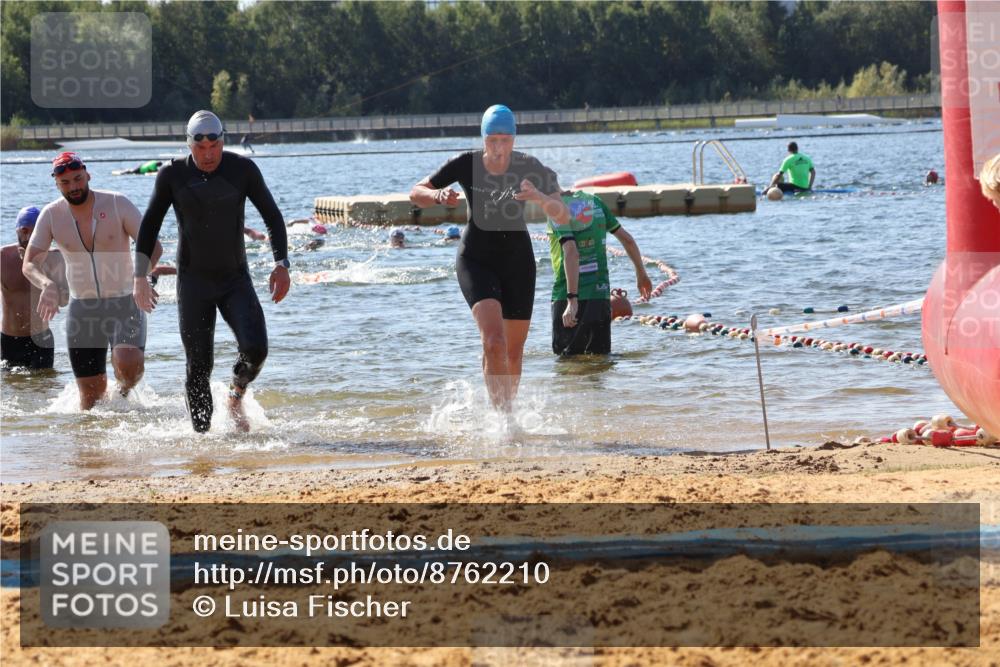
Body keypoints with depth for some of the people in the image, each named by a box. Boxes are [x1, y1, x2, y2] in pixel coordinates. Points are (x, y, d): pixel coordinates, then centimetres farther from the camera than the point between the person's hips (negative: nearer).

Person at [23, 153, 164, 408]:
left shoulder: (118, 204, -9)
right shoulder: (51, 216, -2)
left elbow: (153, 246, -11)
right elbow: (30, 264, -6)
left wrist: (142, 275, -32)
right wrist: (47, 284, -30)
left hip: (124, 303, -2)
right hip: (82, 308, 2)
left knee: (129, 365, -27)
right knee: (92, 394, 0)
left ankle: (125, 391, 6)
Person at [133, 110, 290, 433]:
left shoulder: (243, 169, -6)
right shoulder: (173, 174, -5)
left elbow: (272, 216, 2)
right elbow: (149, 225, 4)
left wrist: (281, 264, -9)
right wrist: (140, 276, -1)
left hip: (236, 279, 0)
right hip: (193, 282, 0)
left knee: (255, 349, -19)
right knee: (199, 367, -2)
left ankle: (236, 394, 11)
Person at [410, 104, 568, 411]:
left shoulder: (529, 168, -13)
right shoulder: (465, 165, -13)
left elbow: (563, 218, -18)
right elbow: (416, 193, -6)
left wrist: (540, 198, -39)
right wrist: (438, 196, -29)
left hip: (518, 261, 2)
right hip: (476, 261, -2)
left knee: (514, 350, 8)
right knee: (494, 341, -23)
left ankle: (506, 411, 29)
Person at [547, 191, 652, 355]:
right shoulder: (594, 202, 9)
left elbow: (571, 252, -24)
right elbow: (627, 239, 14)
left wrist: (572, 300, -29)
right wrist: (642, 274, 28)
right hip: (600, 294, 5)